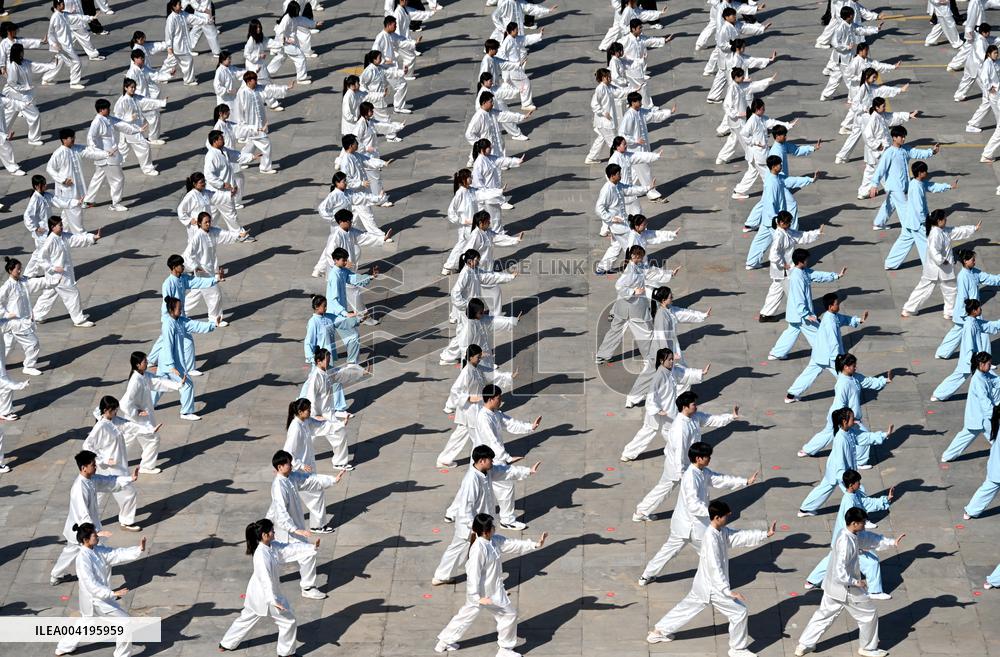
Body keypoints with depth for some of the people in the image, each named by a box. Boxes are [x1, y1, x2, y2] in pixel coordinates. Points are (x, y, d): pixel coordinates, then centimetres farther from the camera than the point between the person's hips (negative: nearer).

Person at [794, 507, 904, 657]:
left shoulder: (854, 536, -2)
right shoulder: (845, 543, -31)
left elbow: (870, 539, 15)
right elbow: (840, 573, -33)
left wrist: (892, 543, 9)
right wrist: (856, 582, -22)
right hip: (846, 590, -9)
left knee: (824, 615, 20)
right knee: (869, 615, 11)